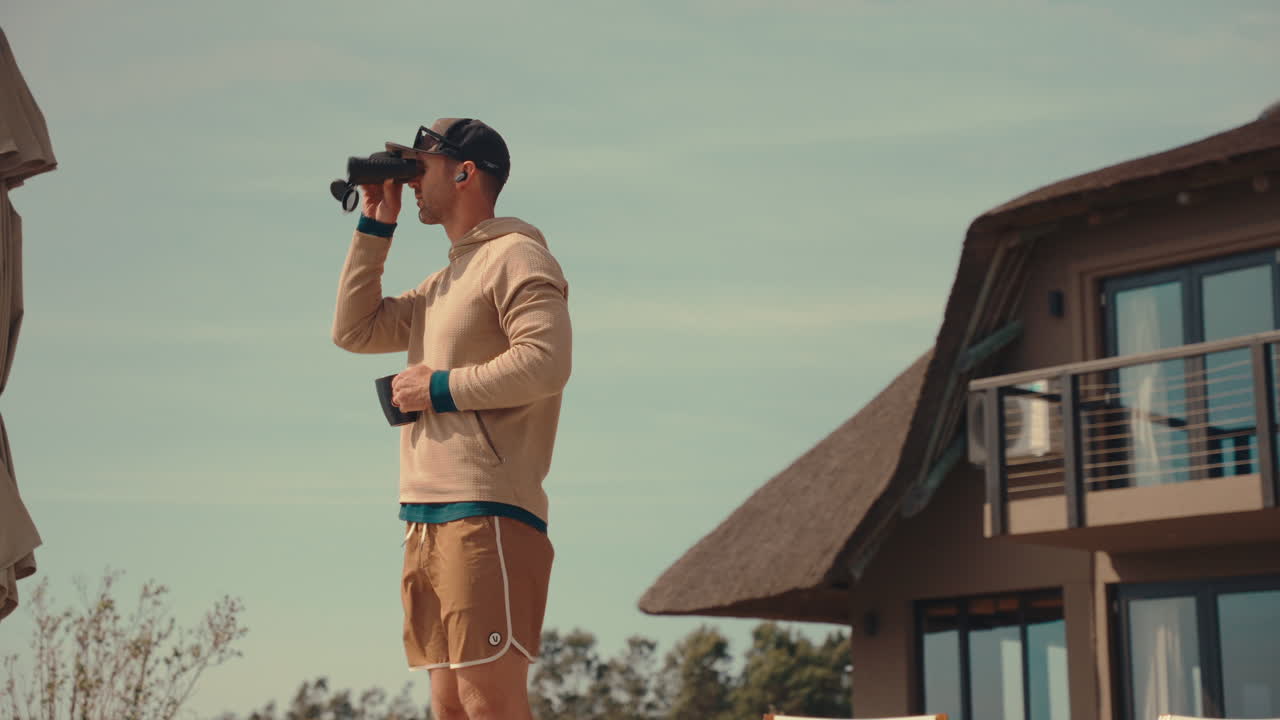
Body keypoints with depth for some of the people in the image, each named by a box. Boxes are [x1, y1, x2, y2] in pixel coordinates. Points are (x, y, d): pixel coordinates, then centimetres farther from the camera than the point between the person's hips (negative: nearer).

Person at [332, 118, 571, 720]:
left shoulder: (516, 257, -4)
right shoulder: (442, 283, 24)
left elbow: (545, 364, -17)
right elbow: (354, 330, 22)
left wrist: (440, 388, -10)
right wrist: (374, 227, 20)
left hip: (487, 516, -9)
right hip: (427, 520, 9)